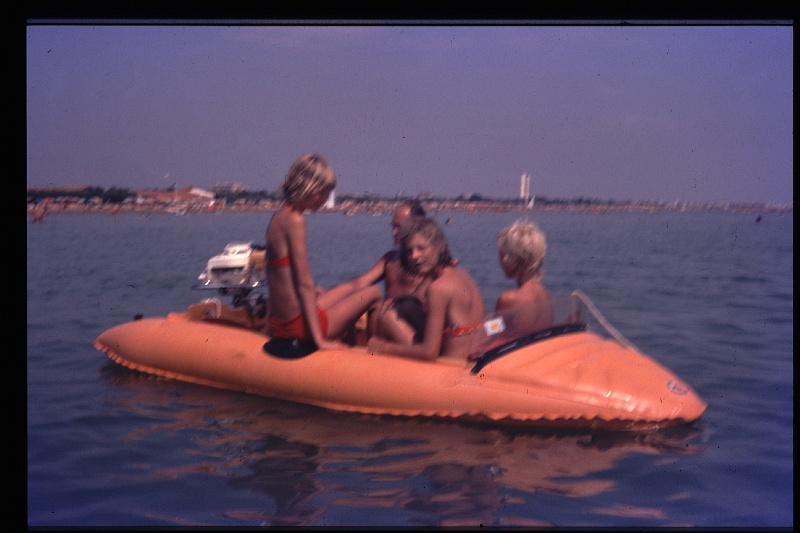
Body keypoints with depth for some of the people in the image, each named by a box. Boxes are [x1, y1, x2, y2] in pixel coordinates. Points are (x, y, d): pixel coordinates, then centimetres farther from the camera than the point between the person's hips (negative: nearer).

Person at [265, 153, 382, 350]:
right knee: (373, 293, 6)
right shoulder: (294, 221, -17)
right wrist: (319, 340, -19)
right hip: (297, 325, -9)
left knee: (348, 288, 30)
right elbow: (304, 285, -20)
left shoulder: (279, 216, 10)